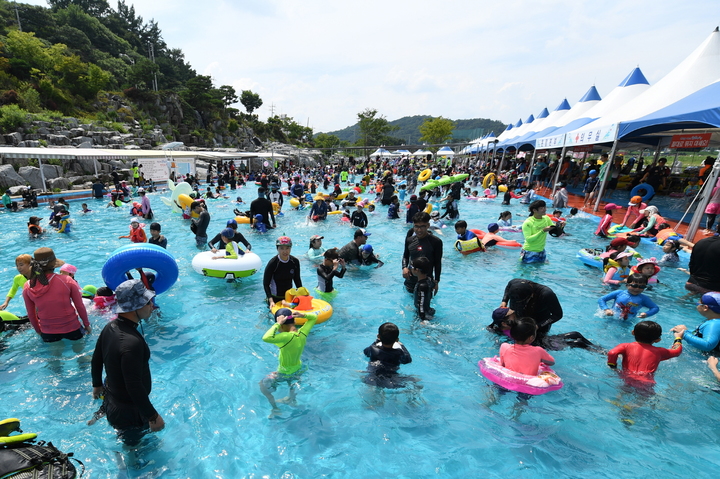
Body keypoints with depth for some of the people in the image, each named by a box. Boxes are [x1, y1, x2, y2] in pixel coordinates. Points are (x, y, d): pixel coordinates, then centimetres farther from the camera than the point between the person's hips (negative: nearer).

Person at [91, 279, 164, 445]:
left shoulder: (110, 327, -7)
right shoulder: (132, 342, -36)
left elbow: (96, 360, 9)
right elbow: (135, 387, -32)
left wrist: (97, 385, 25)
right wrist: (153, 416, -21)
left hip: (110, 399, 8)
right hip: (129, 411, -8)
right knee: (132, 444, 17)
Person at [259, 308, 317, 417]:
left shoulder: (287, 337, -40)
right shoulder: (303, 332, -21)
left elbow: (266, 338, -52)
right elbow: (314, 317, -6)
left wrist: (277, 324, -43)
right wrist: (302, 315, -22)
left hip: (284, 373, -6)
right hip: (298, 369, 6)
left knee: (262, 385, 22)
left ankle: (275, 409, 33)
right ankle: (291, 399, 65)